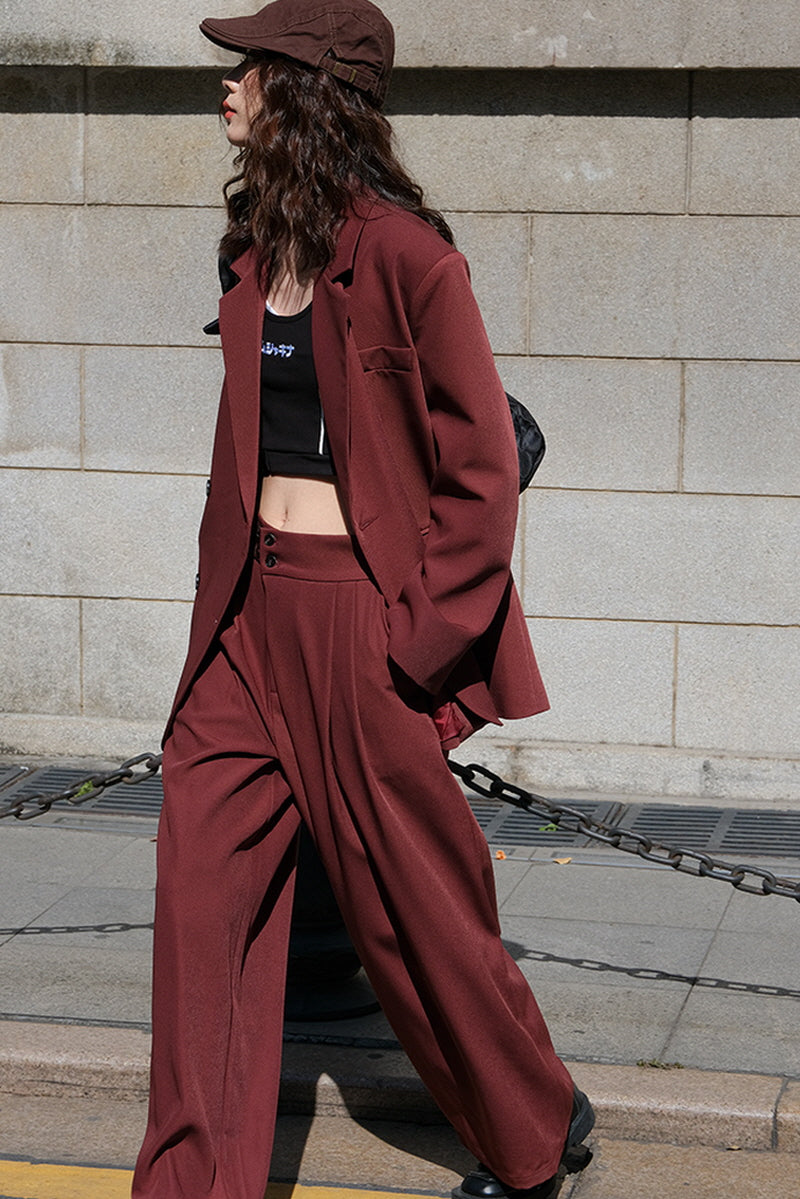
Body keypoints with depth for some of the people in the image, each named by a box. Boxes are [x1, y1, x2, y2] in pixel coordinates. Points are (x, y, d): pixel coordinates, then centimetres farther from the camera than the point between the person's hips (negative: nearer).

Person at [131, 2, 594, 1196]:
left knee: (407, 899, 7)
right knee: (205, 884, 2)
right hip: (254, 607, 7)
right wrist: (227, 595, 16)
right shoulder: (257, 249, 10)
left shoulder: (406, 257, -14)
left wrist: (421, 638, -13)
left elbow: (482, 470, -12)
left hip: (361, 612, -7)